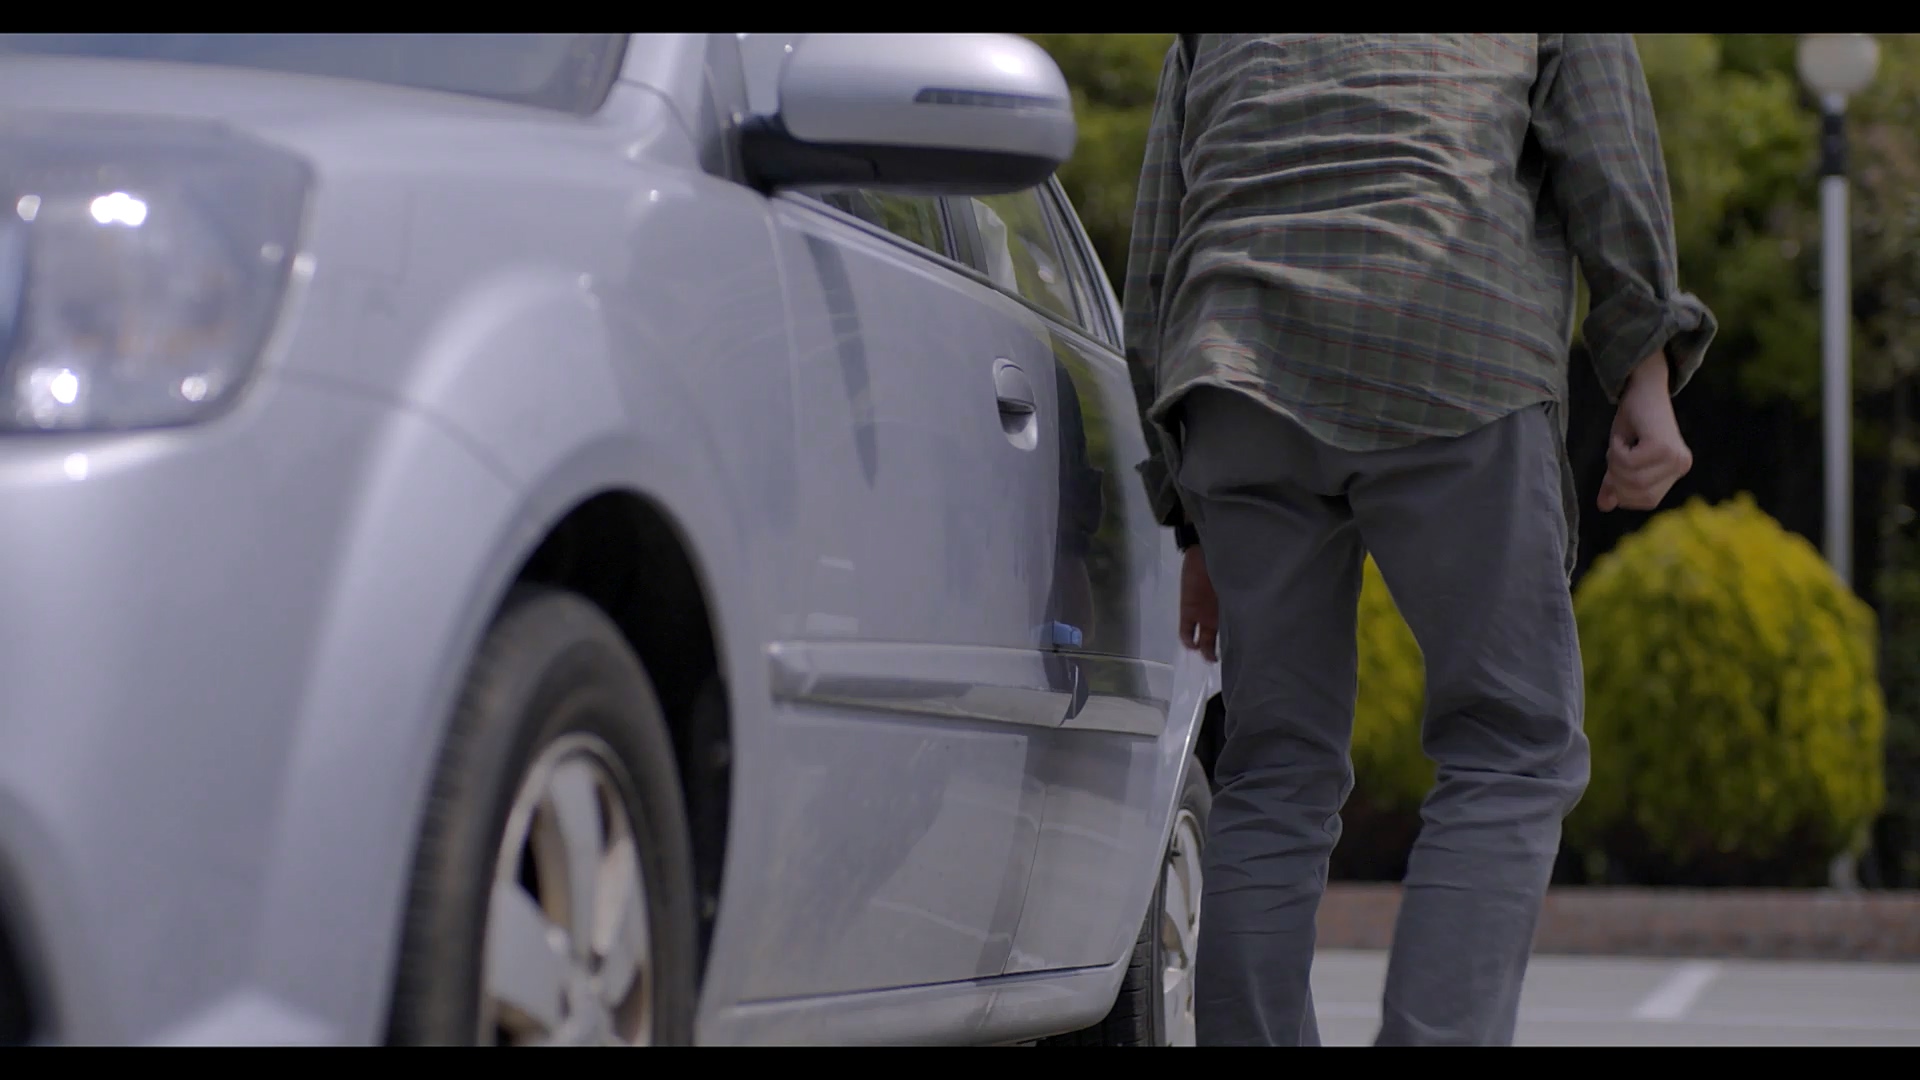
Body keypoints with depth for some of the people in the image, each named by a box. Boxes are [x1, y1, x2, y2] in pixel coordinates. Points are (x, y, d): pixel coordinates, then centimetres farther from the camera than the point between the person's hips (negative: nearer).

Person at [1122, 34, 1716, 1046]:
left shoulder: (1208, 46, 31)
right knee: (1511, 756, 1)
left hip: (1244, 383, 4)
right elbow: (1606, 141, 4)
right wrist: (1648, 377, 0)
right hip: (1446, 364, -3)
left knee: (1276, 774, 8)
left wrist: (1198, 531, 27)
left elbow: (1156, 285, 26)